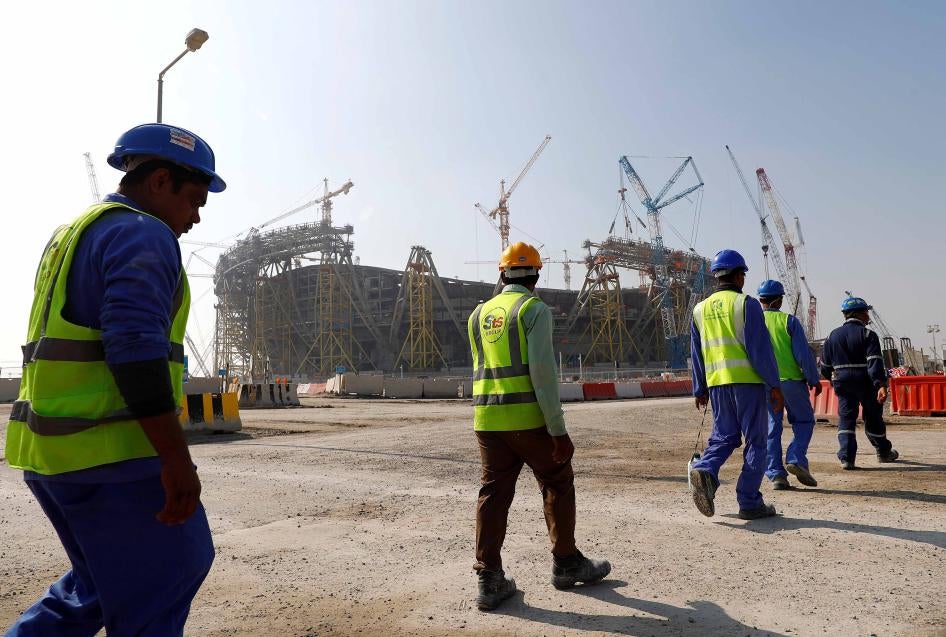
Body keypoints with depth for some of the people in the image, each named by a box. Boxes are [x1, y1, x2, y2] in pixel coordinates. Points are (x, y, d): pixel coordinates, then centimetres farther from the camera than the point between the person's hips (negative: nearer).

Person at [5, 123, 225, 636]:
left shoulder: (72, 232, 19)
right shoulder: (143, 235, -12)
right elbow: (136, 346, -25)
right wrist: (177, 458, -25)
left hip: (49, 448, 10)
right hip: (113, 454, -10)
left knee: (106, 580, 24)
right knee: (155, 591, 5)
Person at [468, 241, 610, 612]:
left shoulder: (479, 314, 12)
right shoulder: (535, 310, -7)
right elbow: (542, 370, -16)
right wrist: (559, 430, -15)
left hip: (486, 418, 5)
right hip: (529, 418, -5)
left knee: (494, 493, 8)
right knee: (558, 484, 13)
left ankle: (489, 580, 7)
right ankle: (567, 563, 25)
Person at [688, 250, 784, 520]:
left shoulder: (700, 309, 11)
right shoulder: (746, 304, -5)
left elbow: (696, 354, 14)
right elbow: (761, 347, -9)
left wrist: (700, 390, 21)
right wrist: (774, 385, -5)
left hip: (717, 383, 5)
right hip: (748, 380, -5)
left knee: (723, 436, 14)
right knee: (755, 441, 5)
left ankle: (704, 470, -13)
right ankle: (749, 502, 6)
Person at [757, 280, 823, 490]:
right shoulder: (789, 321, -3)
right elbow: (804, 354, -6)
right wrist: (814, 380, 4)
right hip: (791, 380, -3)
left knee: (772, 428, 7)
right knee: (804, 421, 14)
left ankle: (776, 474, 4)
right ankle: (796, 459, -3)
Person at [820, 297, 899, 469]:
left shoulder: (832, 336, 6)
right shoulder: (868, 335, -8)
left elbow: (825, 366, 10)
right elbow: (875, 362, -20)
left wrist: (834, 381, 26)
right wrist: (881, 385, -26)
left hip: (842, 384, 3)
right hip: (866, 383, -2)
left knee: (846, 418, 4)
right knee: (873, 417, 14)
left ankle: (846, 457, -9)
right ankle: (884, 452, 34)